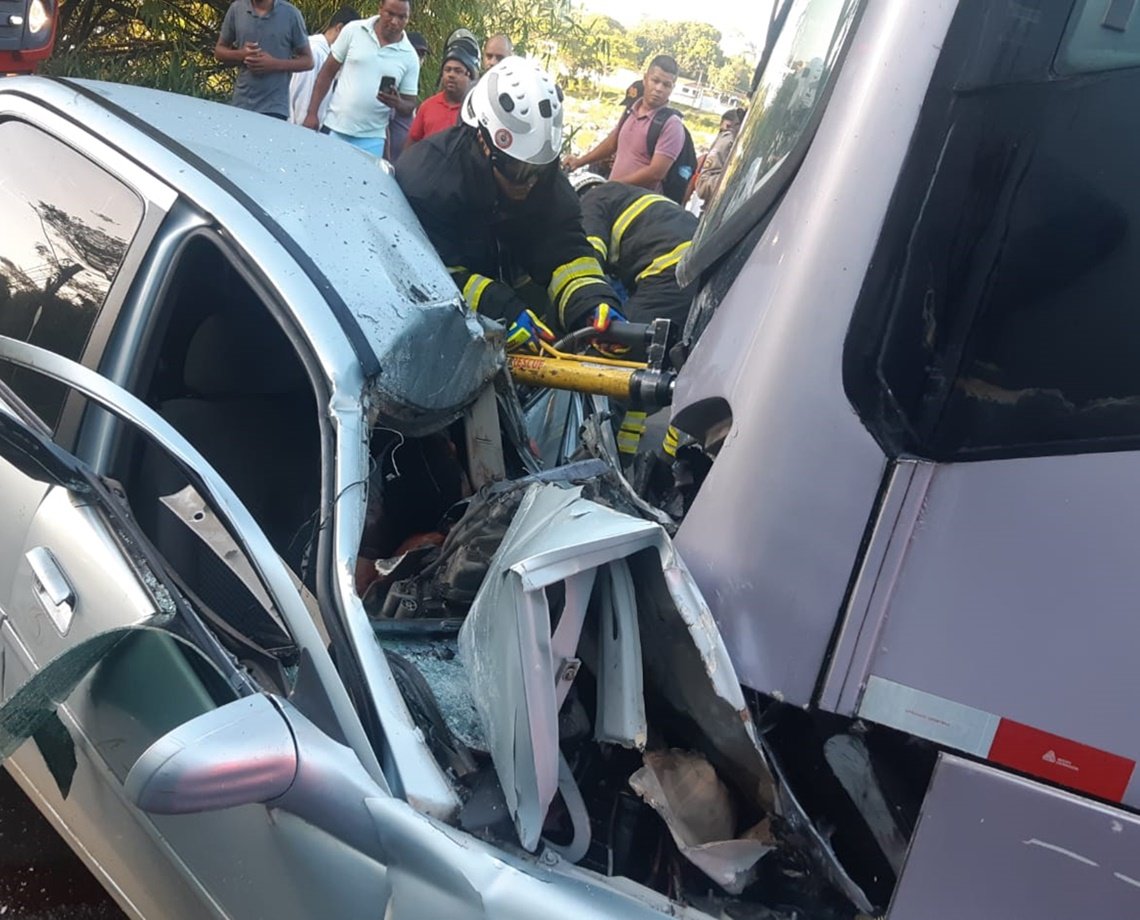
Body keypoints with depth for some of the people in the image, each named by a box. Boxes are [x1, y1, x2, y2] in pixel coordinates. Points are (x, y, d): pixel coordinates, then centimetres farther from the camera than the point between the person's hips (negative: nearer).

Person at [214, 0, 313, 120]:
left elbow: (308, 61, 1)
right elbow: (219, 50, 12)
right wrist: (240, 54, -10)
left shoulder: (290, 14, -4)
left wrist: (275, 64, -15)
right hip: (240, 104, 3)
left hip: (274, 107, -3)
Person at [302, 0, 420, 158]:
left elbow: (410, 106, 5)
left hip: (371, 139, 0)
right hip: (335, 129, 0)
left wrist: (397, 103, -19)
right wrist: (312, 113, 0)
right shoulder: (354, 31, 1)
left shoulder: (410, 57, 1)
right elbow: (327, 73, 6)